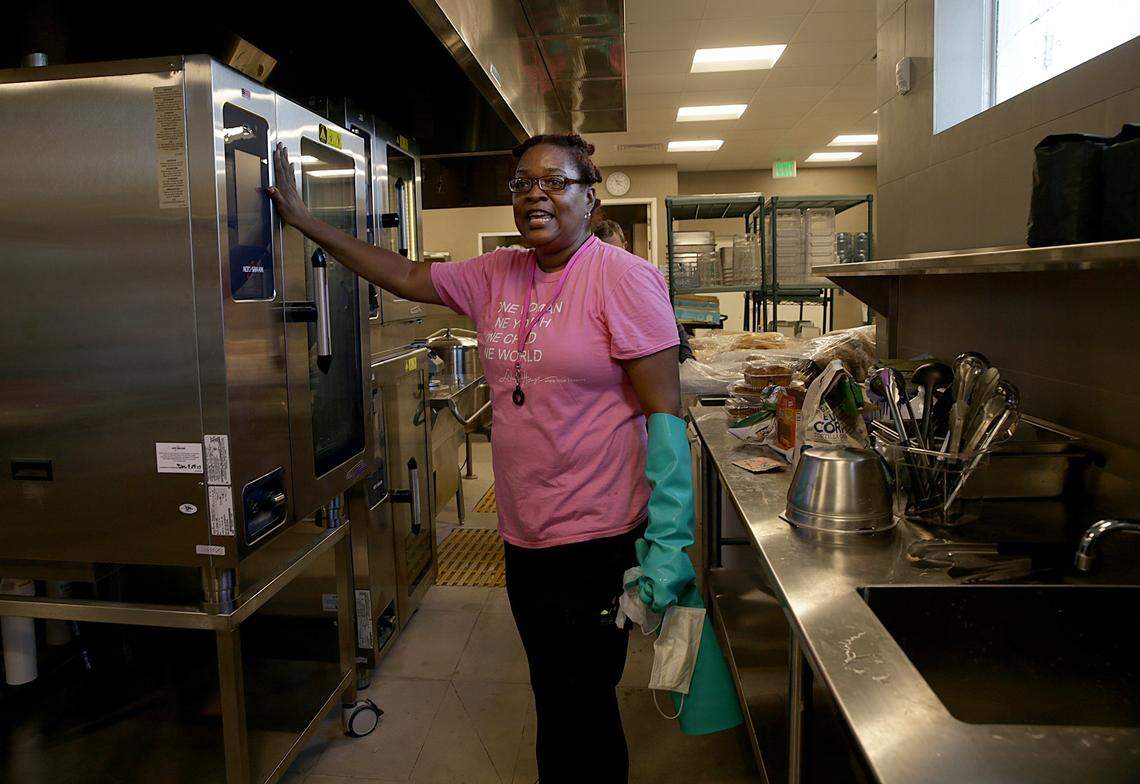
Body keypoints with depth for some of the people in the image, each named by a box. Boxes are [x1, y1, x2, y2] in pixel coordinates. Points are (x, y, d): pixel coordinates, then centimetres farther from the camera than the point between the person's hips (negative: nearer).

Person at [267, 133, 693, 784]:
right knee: (554, 700, 21)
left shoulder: (623, 278, -12)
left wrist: (668, 541, -19)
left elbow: (665, 412, -15)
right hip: (524, 535, 6)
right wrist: (301, 217, 18)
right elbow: (405, 277, 18)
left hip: (600, 539, -6)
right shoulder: (497, 276, 7)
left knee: (582, 708, 7)